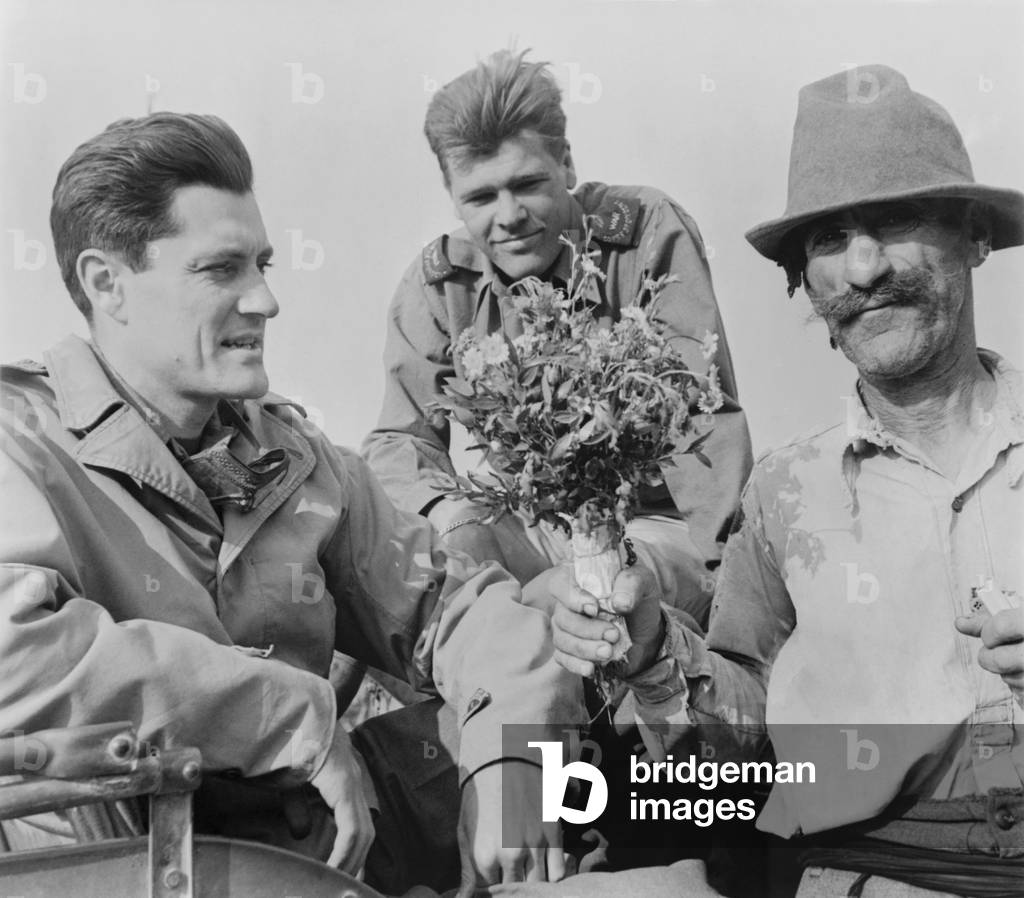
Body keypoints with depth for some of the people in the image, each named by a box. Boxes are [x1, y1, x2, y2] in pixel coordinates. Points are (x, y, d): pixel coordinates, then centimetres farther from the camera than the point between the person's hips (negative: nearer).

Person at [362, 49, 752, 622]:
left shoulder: (651, 231, -7)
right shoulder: (436, 285, 3)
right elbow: (400, 440, 0)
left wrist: (724, 564, -21)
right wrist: (444, 508, -24)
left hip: (652, 524, -4)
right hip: (517, 530, 4)